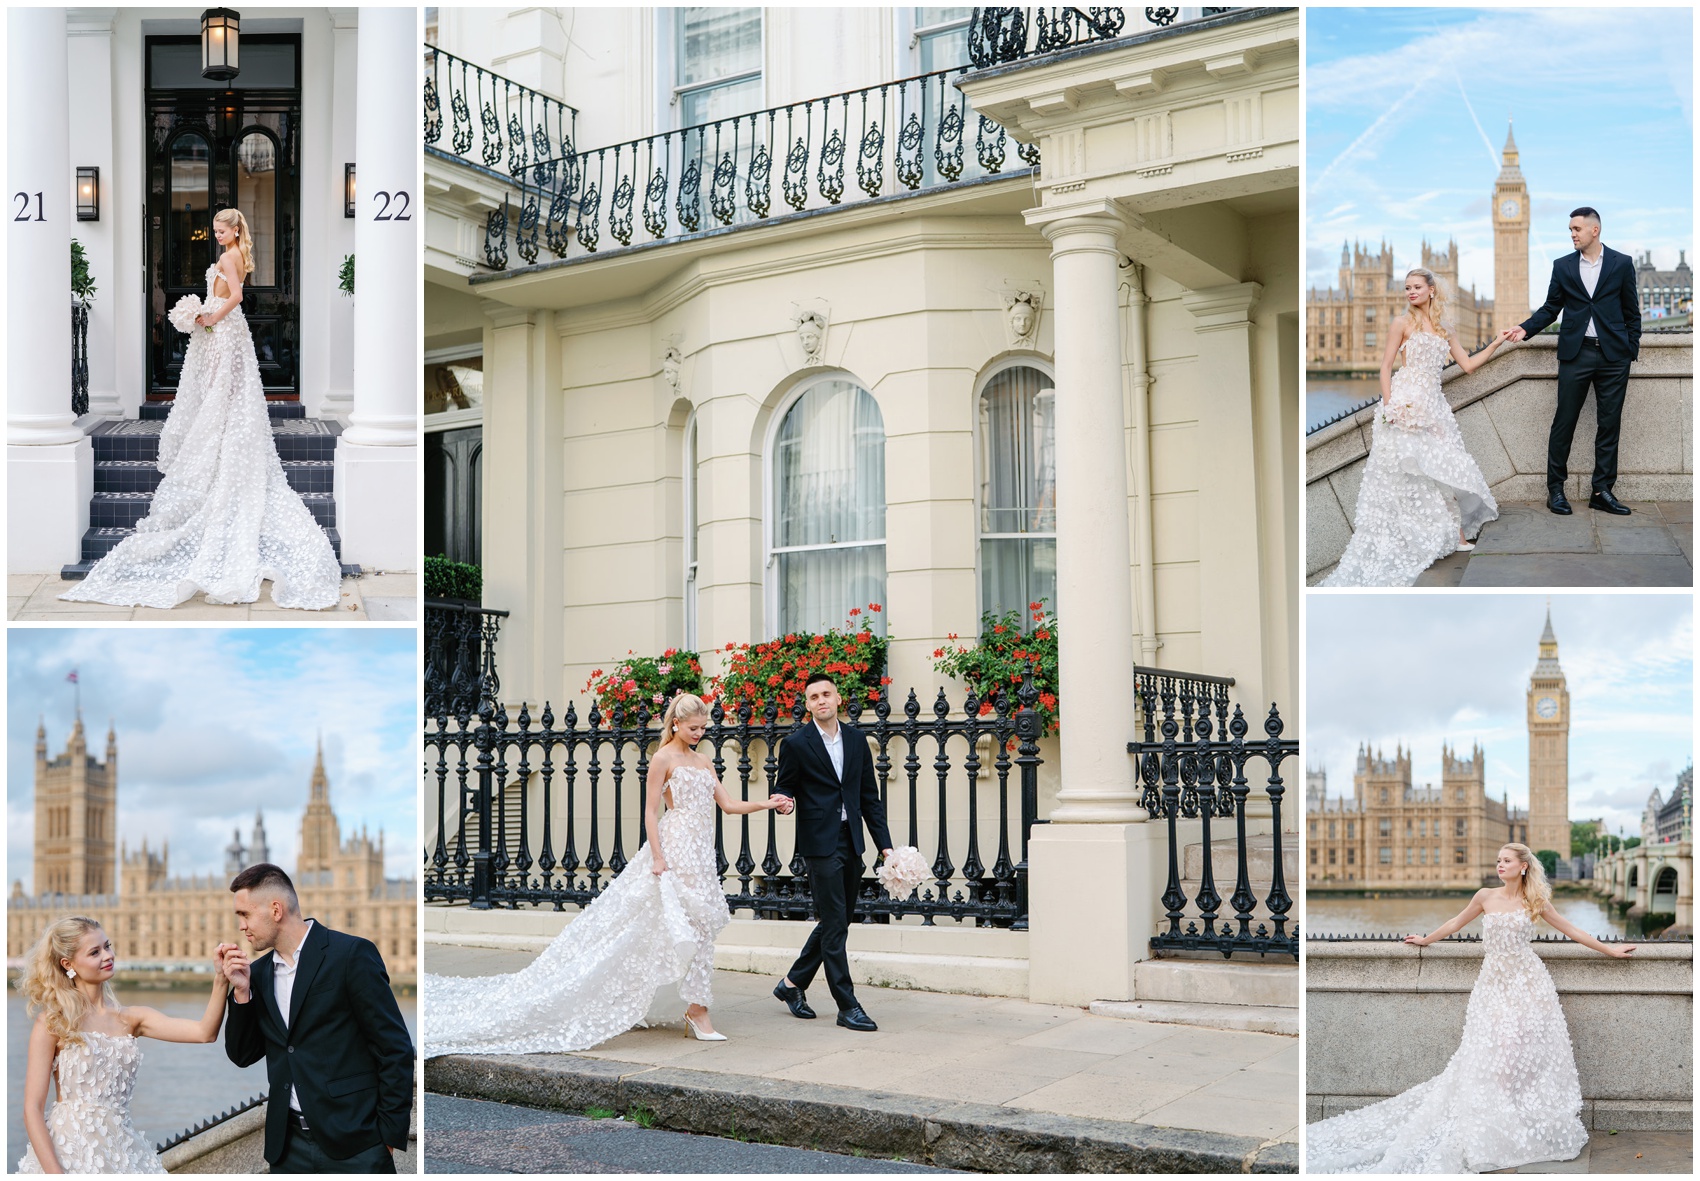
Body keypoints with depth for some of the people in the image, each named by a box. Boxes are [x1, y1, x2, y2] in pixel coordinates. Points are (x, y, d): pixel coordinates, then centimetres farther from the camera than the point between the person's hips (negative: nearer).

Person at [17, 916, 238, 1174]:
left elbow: (204, 1032, -5)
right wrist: (55, 1175, -18)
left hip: (121, 1153, 4)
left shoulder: (131, 1018, 6)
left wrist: (221, 980, -20)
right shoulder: (53, 1023, -5)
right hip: (69, 1153, -4)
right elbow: (33, 1109, -9)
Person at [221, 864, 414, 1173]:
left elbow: (395, 1048, -8)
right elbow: (242, 1056, 13)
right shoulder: (258, 973, 11)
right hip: (289, 1145, 6)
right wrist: (241, 991, -1)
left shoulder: (351, 954, -8)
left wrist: (390, 1134, -10)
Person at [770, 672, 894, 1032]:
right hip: (821, 843, -6)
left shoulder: (856, 740, 10)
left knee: (837, 922, 13)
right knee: (834, 924, -5)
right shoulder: (796, 743, -4)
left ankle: (792, 983, 28)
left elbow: (870, 797, 11)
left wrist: (885, 845, 7)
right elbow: (784, 790, 1)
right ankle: (847, 1005, 1)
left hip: (851, 843, 6)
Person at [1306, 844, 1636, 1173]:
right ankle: (1494, 1126, -1)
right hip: (1494, 981, 1)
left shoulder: (1535, 901, 4)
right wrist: (1426, 940, 29)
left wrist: (1609, 950, 14)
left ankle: (1532, 1121, 2)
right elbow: (1456, 923, 20)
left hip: (1527, 980, -1)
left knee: (1526, 1044, -8)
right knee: (1491, 1049, -5)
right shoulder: (1486, 897, 6)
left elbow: (1570, 929, 11)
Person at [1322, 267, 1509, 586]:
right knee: (1405, 469, -6)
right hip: (1406, 404, -5)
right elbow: (1386, 366, -4)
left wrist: (1495, 344, 9)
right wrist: (1388, 405, -14)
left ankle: (1454, 533, 11)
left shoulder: (1443, 329, 14)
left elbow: (1468, 365, 17)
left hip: (1433, 404, 5)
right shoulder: (1404, 323, 0)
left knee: (1442, 467, 4)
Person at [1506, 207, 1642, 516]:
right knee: (1563, 423, 0)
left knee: (1609, 425, 3)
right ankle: (1555, 489, 7)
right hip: (1576, 354, 0)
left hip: (1613, 355, 0)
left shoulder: (1622, 264, 4)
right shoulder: (1562, 266, 7)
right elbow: (1551, 308, 10)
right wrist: (1525, 328, -6)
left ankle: (1602, 492, 9)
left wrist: (1632, 351, 1)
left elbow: (1631, 312, 6)